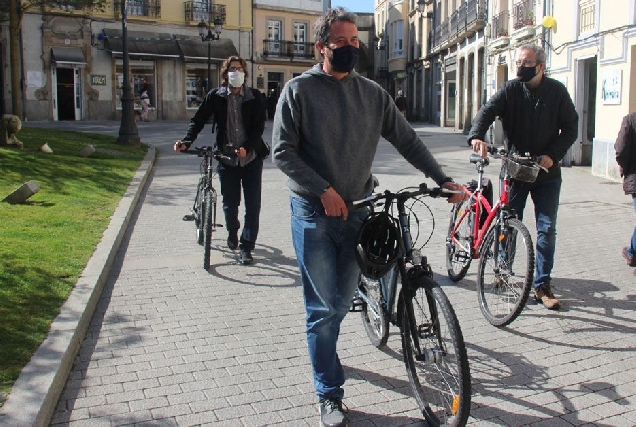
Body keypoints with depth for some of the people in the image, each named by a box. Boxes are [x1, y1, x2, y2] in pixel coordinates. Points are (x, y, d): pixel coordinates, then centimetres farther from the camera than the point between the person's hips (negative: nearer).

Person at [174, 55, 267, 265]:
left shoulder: (254, 96, 0)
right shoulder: (216, 96, 2)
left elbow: (259, 126, -6)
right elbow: (198, 120, 0)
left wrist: (247, 148, -21)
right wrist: (186, 141, -16)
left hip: (251, 157, -1)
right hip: (227, 158, 1)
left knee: (253, 204, -3)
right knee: (230, 202, 10)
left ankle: (246, 247, 6)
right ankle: (232, 232, 39)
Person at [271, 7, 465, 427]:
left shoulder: (372, 93, 8)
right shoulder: (300, 90, -2)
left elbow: (407, 140, 8)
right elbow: (283, 151, -7)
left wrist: (443, 179, -1)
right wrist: (324, 190, -15)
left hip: (357, 210, 4)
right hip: (314, 211, -3)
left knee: (341, 300, 10)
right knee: (324, 306, -2)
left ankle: (321, 347, 40)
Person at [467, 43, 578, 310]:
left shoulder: (557, 91, 1)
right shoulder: (510, 90, -2)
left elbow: (570, 128, 1)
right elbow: (487, 111, -18)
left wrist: (553, 155, -14)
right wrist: (476, 136, -39)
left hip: (547, 171, 1)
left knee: (547, 229, 1)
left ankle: (542, 286, 10)